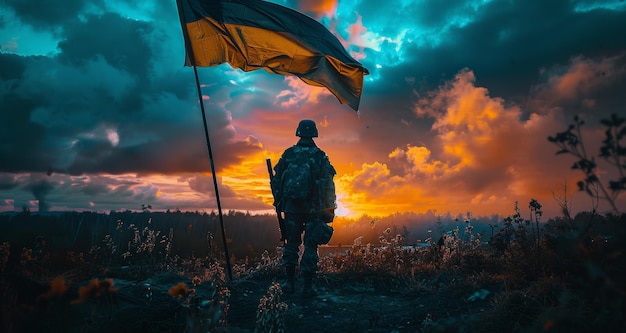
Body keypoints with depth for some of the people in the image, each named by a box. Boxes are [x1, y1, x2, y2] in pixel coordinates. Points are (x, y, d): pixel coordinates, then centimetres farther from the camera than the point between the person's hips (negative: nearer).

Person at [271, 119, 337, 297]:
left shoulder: (288, 154, 1)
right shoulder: (320, 156, -4)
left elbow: (276, 181, 4)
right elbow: (328, 184, -5)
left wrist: (278, 202, 15)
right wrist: (330, 208, 3)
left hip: (291, 207, 2)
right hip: (313, 209, -2)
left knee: (291, 243, 13)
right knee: (310, 245, 4)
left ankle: (290, 283, 19)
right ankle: (308, 286, 8)